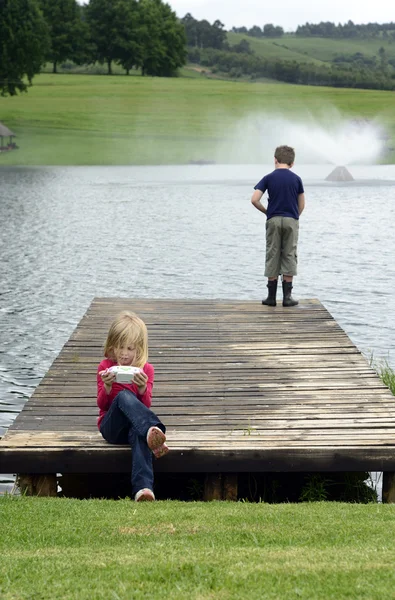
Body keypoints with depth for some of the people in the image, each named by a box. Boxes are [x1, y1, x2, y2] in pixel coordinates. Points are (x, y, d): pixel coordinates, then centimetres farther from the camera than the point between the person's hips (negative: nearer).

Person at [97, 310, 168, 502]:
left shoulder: (146, 369, 10)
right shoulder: (105, 367, 8)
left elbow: (145, 405, 1)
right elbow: (102, 405, 2)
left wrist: (142, 388, -19)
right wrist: (107, 386, -18)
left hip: (135, 424, 1)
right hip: (111, 427, -1)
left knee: (139, 434, -39)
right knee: (124, 396, -33)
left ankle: (143, 487, -57)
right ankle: (153, 431, -60)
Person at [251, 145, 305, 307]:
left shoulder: (268, 178, 0)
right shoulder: (296, 179, 3)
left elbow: (254, 200, -7)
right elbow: (301, 205, 5)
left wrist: (266, 211, 9)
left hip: (273, 220, 0)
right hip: (291, 220, 0)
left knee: (272, 256, 6)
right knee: (289, 256, 5)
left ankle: (271, 296, 6)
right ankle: (287, 296, 3)